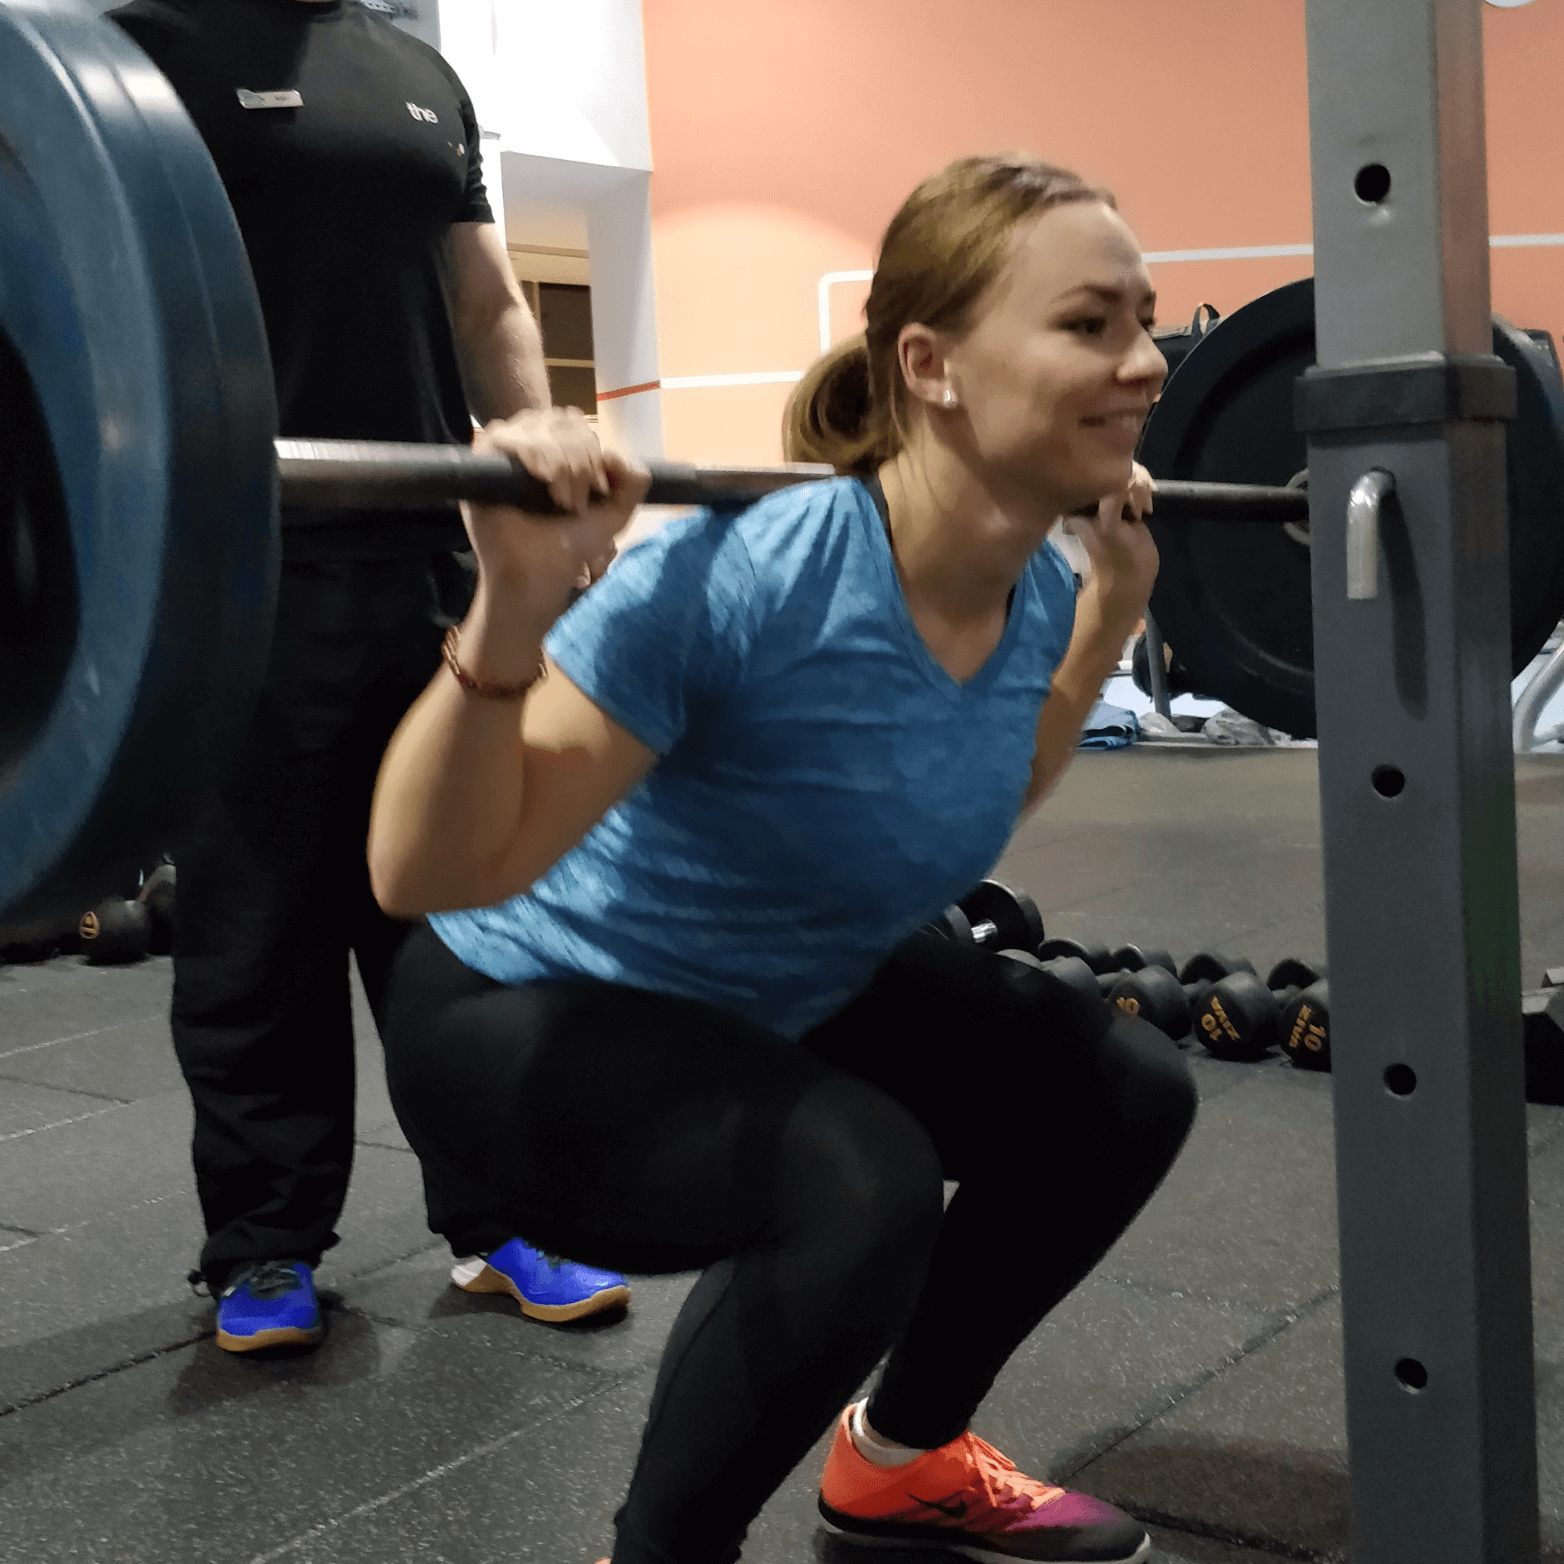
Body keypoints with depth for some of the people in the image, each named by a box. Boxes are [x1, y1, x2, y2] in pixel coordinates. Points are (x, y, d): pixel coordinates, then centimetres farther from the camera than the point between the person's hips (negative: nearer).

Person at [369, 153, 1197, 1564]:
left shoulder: (1034, 591, -10)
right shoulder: (752, 582, -33)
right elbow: (427, 874, -32)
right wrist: (513, 609, -45)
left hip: (779, 992, 8)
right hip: (526, 1019, -8)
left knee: (1120, 1092, 2)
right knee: (856, 1186, -33)